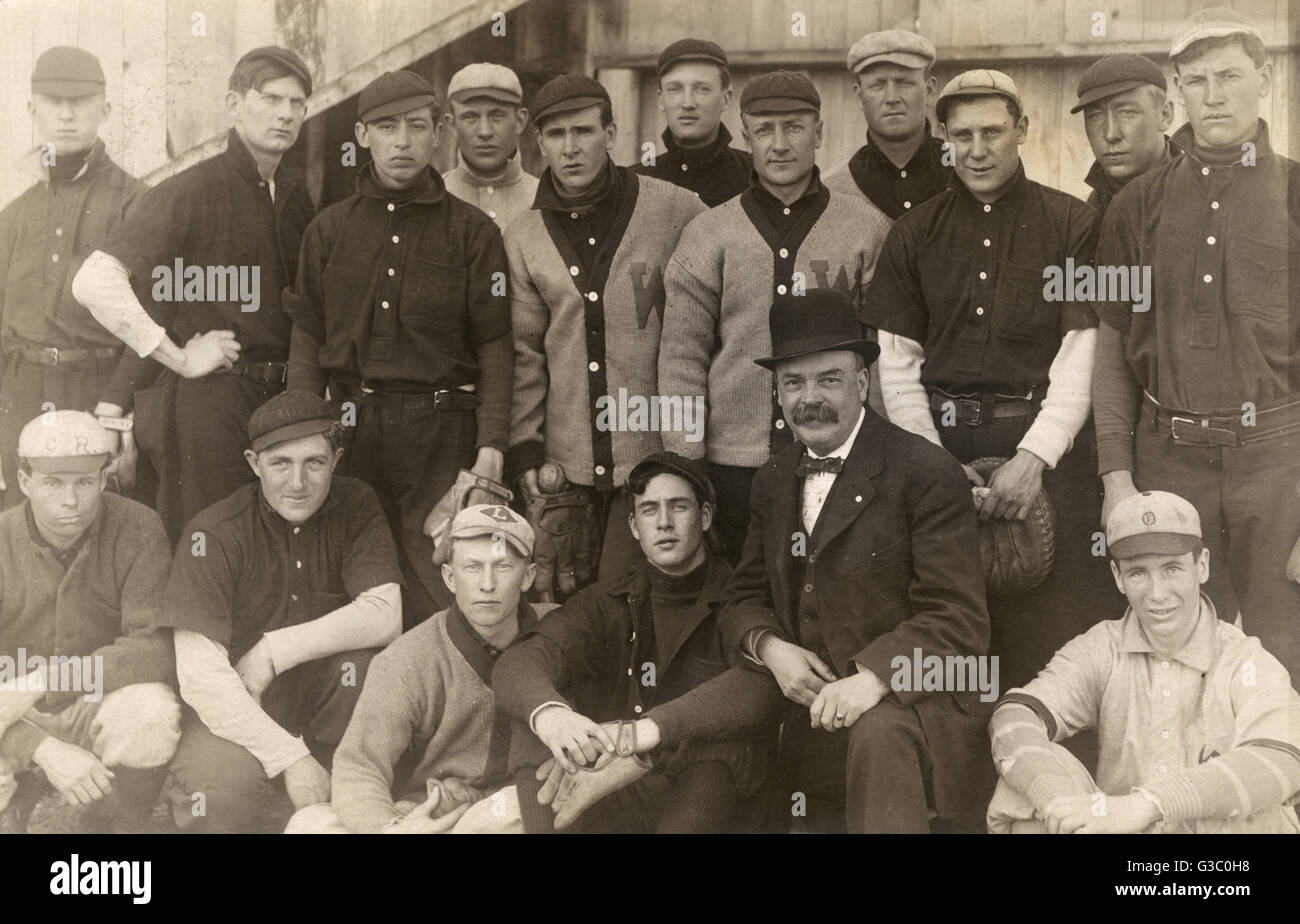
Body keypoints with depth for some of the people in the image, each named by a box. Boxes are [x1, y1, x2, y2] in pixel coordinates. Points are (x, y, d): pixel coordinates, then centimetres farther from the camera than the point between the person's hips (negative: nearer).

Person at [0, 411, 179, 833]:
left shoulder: (137, 530, -14)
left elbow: (160, 644, -22)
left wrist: (41, 682, -30)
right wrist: (47, 749, -33)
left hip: (98, 708, 0)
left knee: (154, 711, -33)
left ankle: (103, 824, -4)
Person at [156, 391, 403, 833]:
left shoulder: (355, 506, -6)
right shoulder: (213, 534, -17)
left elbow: (385, 616, -17)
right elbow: (198, 672, -24)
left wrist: (272, 652, -23)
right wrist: (292, 757, -31)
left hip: (319, 691, 3)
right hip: (232, 710, -3)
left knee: (370, 659, -28)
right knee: (219, 787, -33)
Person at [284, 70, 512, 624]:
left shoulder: (472, 232, 5)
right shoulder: (328, 229, 12)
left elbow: (495, 346, 1)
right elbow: (308, 340, 11)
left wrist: (491, 444, -8)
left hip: (441, 432, -2)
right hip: (353, 428, 2)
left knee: (438, 594, -6)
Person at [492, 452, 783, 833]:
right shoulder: (611, 602, 11)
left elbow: (764, 680, -21)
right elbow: (516, 664, -6)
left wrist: (639, 734, -34)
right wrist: (548, 713, -32)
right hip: (615, 809, 3)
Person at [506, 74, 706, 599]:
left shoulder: (677, 212, -3)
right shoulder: (523, 237, 8)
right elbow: (523, 353, 10)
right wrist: (523, 447, 4)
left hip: (654, 454, -2)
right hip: (563, 460, 3)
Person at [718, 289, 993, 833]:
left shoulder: (928, 473, -8)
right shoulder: (772, 482, 14)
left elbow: (958, 620, -14)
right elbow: (743, 599, 16)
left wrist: (876, 675, -29)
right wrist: (768, 647, -7)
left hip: (910, 701, -6)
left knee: (878, 732, -36)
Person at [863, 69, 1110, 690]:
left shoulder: (1072, 226, 4)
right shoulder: (914, 233, 12)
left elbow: (1080, 359, -2)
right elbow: (897, 363, 9)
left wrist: (1033, 457, -14)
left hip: (1044, 444, -2)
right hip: (939, 439, 2)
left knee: (1048, 630, -6)